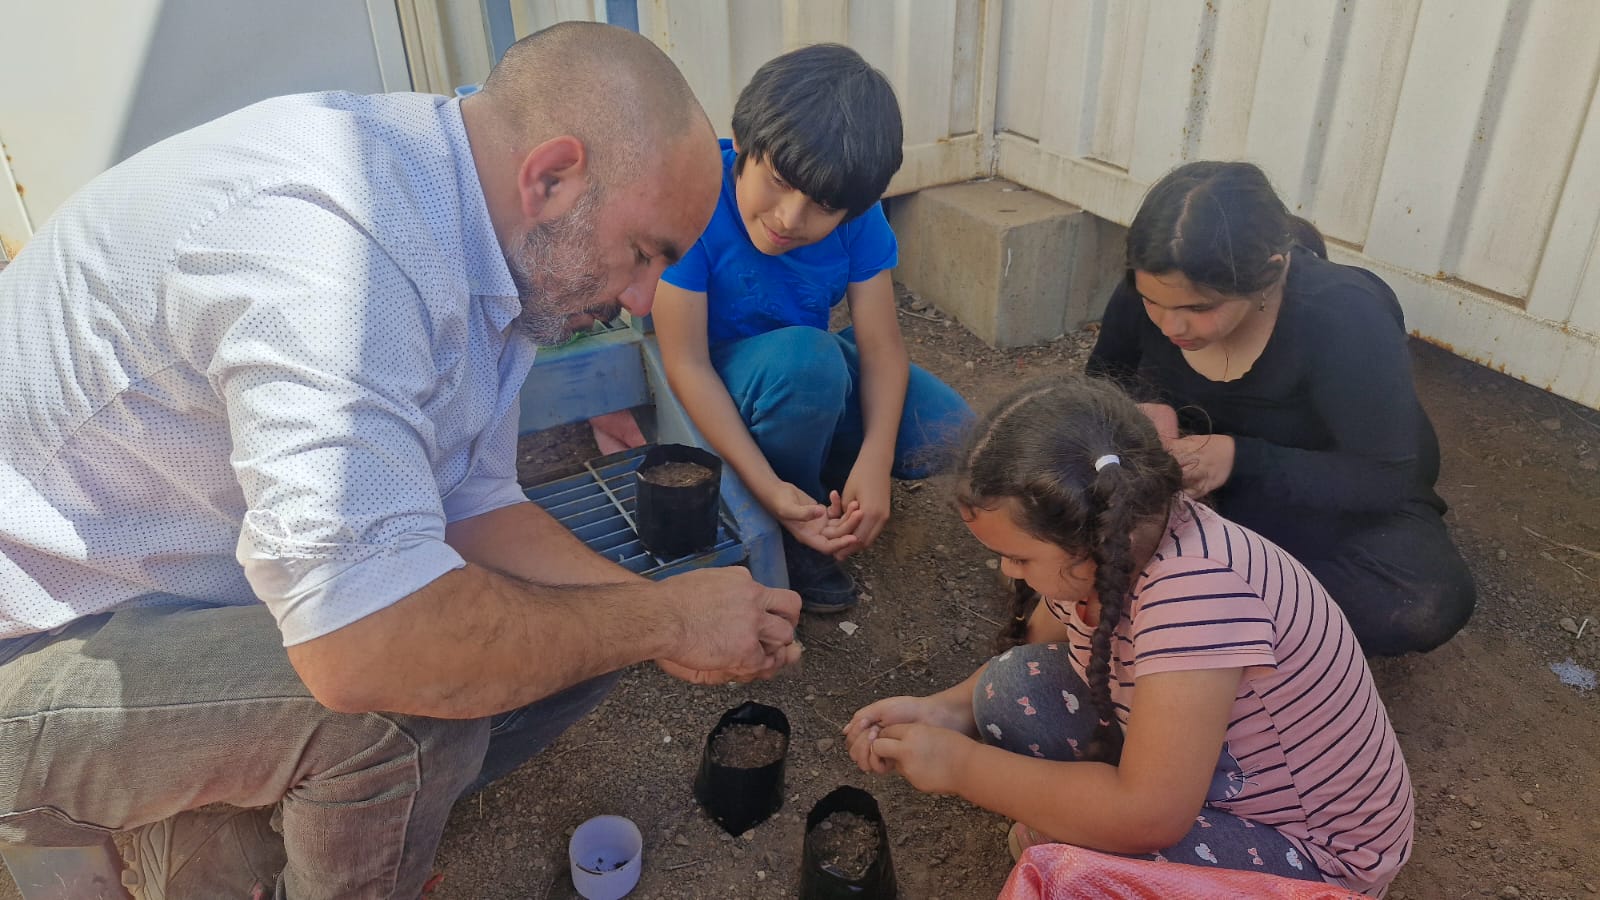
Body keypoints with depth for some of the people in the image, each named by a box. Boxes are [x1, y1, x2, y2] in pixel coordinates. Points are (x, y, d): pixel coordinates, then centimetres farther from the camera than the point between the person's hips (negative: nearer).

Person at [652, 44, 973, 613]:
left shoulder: (855, 214, -15)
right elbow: (686, 364, -28)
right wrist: (768, 489, -35)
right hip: (717, 387, -4)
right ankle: (785, 540, -11)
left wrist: (873, 463, -33)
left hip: (820, 377, 4)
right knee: (808, 357, -37)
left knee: (947, 436, -16)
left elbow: (880, 344, -17)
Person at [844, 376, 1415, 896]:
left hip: (1316, 849, -7)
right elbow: (1042, 648, 7)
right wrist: (941, 711, -11)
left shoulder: (1196, 587, -36)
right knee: (1012, 690, -8)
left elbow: (1146, 817, -38)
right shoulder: (1103, 547, -13)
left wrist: (961, 765, -27)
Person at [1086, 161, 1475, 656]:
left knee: (1430, 605, -31)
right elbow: (1102, 380, -1)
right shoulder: (1145, 292, -20)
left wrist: (1240, 459, -40)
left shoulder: (1346, 319, -31)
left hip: (1342, 500, -2)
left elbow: (1389, 479, -26)